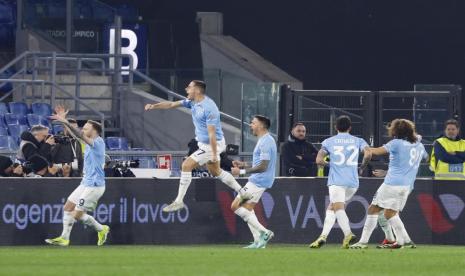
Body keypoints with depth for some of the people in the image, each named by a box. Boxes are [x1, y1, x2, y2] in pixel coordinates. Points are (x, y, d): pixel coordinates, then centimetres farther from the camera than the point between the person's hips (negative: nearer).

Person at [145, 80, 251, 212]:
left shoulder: (208, 108, -28)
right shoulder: (192, 102, 0)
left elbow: (212, 133, -27)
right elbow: (172, 104, 4)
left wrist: (214, 154, -26)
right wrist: (154, 106, -10)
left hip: (211, 145, -10)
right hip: (204, 143, 10)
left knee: (186, 166, -11)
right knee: (216, 172, 21)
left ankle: (179, 201, -3)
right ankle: (242, 193, 31)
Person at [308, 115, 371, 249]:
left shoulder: (329, 141, 9)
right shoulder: (358, 141, 12)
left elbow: (319, 160, 0)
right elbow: (368, 154, -6)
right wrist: (361, 168, 11)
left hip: (336, 181, -4)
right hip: (353, 182, 4)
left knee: (338, 208, -18)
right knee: (331, 207, 18)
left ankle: (348, 233, -41)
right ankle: (323, 236, 10)